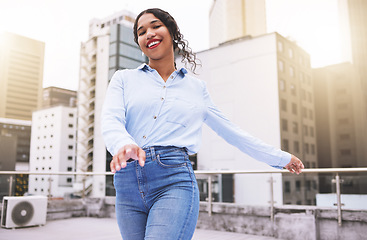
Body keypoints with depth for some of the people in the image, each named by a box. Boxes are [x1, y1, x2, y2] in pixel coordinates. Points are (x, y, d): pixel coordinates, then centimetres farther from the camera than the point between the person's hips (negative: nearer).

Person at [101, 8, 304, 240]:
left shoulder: (196, 87, 14)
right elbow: (111, 121, -4)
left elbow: (231, 131, 21)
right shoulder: (124, 78, 13)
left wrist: (281, 157, 25)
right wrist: (123, 144, -29)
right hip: (128, 186, 2)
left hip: (174, 180, -2)